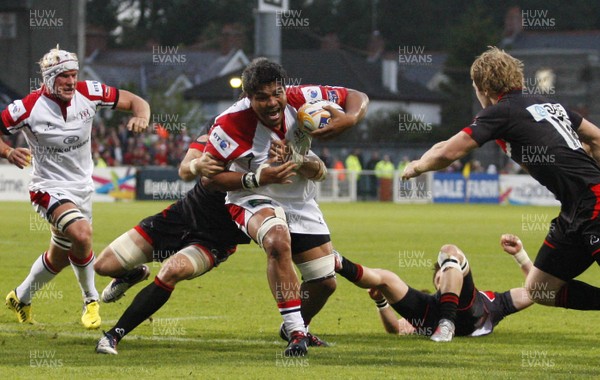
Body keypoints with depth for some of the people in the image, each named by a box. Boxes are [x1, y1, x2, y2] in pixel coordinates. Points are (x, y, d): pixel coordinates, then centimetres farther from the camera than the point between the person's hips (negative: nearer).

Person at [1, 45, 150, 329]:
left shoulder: (88, 93, -10)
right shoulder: (29, 108, -20)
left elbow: (134, 101, -2)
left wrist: (141, 117, -25)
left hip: (82, 186, 6)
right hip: (50, 187, -5)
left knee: (59, 257, 17)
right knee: (82, 234, -30)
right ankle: (91, 300, -8)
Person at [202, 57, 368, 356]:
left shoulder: (302, 100, -20)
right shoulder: (232, 123, -27)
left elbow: (357, 98, -9)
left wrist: (349, 119, -33)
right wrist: (256, 178, -33)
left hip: (300, 202, 5)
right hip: (253, 200, -5)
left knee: (325, 282, 6)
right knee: (278, 241, -39)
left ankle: (294, 326, 40)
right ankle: (296, 334, -32)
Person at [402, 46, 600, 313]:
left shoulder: (501, 112, -6)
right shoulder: (547, 104, 19)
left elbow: (447, 152, -8)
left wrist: (417, 166, 11)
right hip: (575, 212, 9)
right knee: (538, 290, 11)